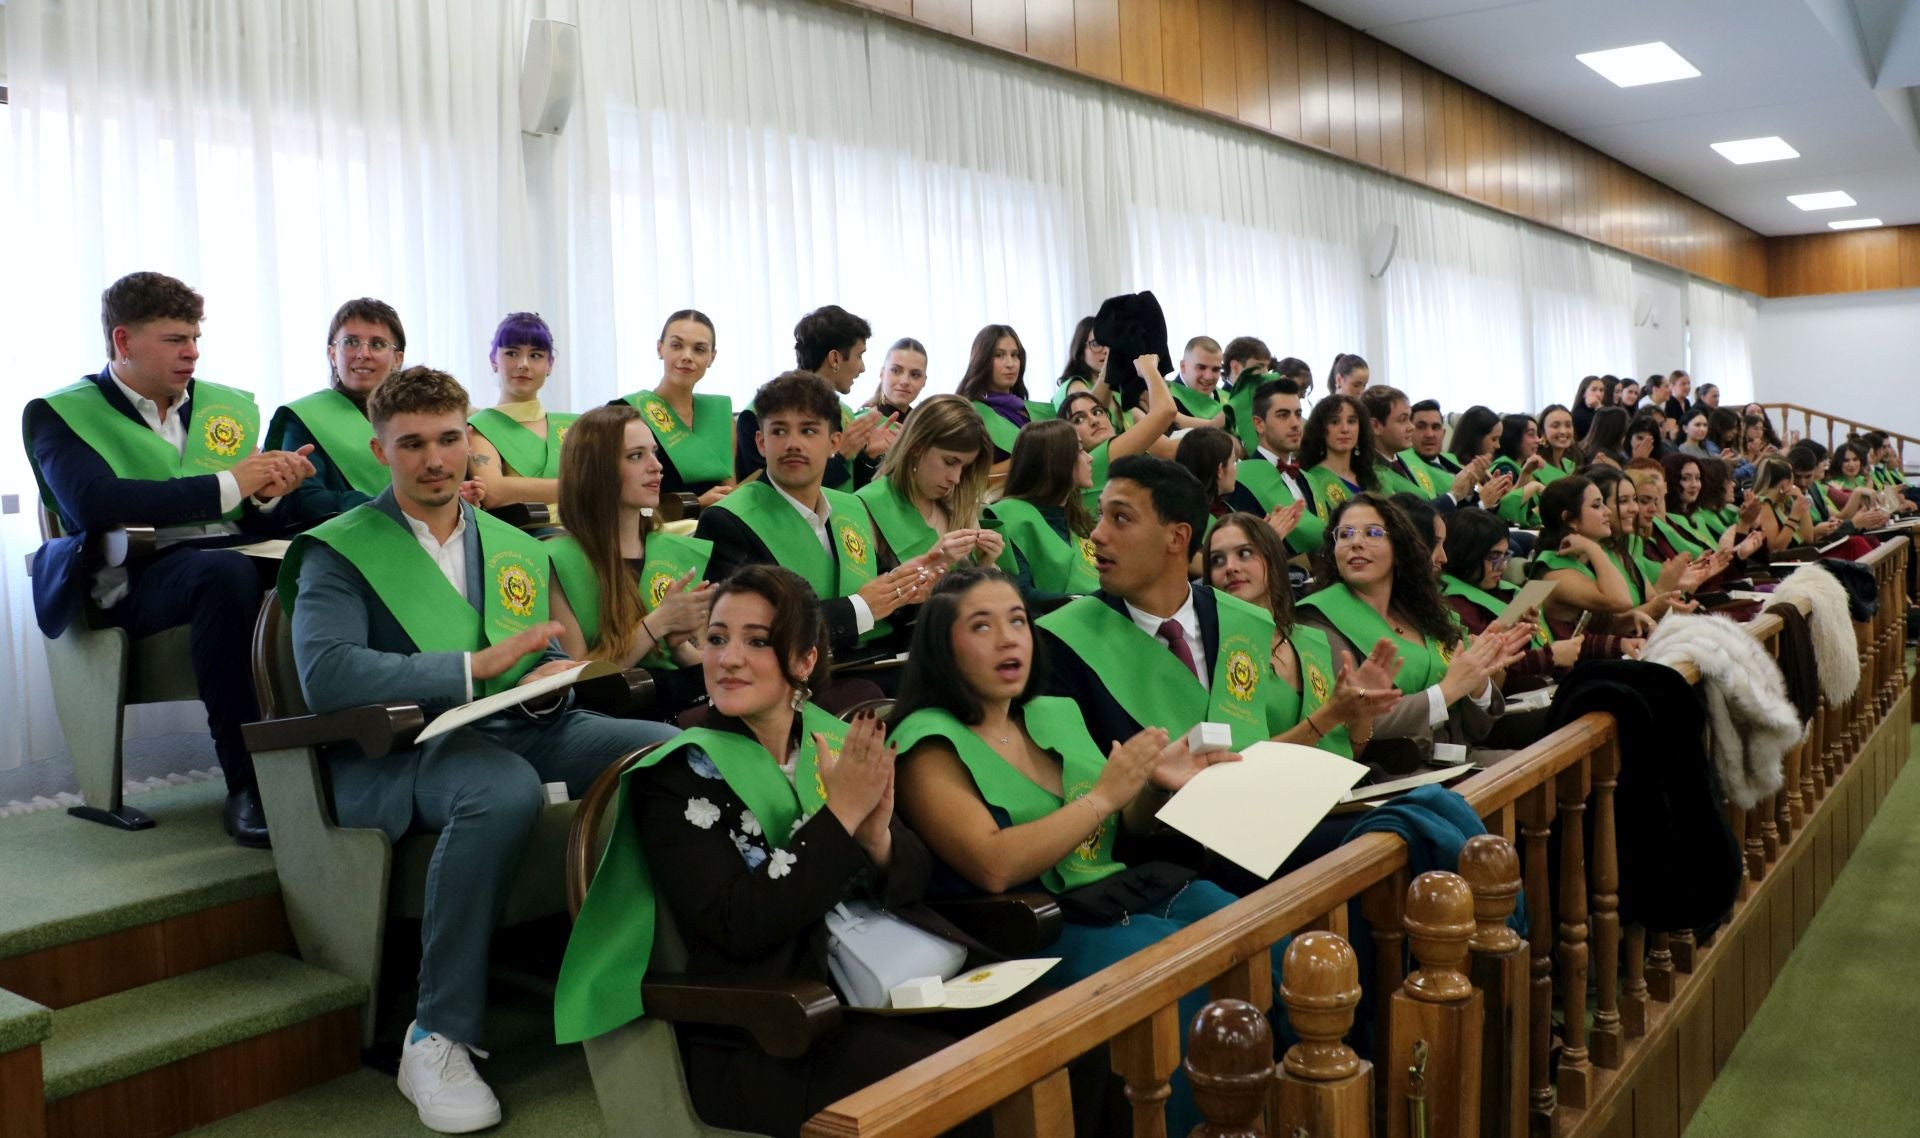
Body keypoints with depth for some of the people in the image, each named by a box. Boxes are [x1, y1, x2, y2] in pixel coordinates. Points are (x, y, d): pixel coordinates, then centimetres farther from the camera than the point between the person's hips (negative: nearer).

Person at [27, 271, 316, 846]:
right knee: (227, 570, -37)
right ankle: (247, 785, -31)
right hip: (133, 580, -4)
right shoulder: (59, 413, 8)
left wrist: (268, 495, -6)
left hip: (233, 564, 4)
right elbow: (92, 502, -13)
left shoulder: (231, 406, 22)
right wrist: (227, 486, -16)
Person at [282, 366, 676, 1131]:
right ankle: (437, 1039, -24)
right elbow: (326, 677, -13)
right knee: (504, 788, -40)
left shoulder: (518, 549, 20)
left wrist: (551, 678, -8)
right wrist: (475, 666, -18)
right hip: (405, 750, -5)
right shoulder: (338, 552, 3)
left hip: (523, 731, 5)